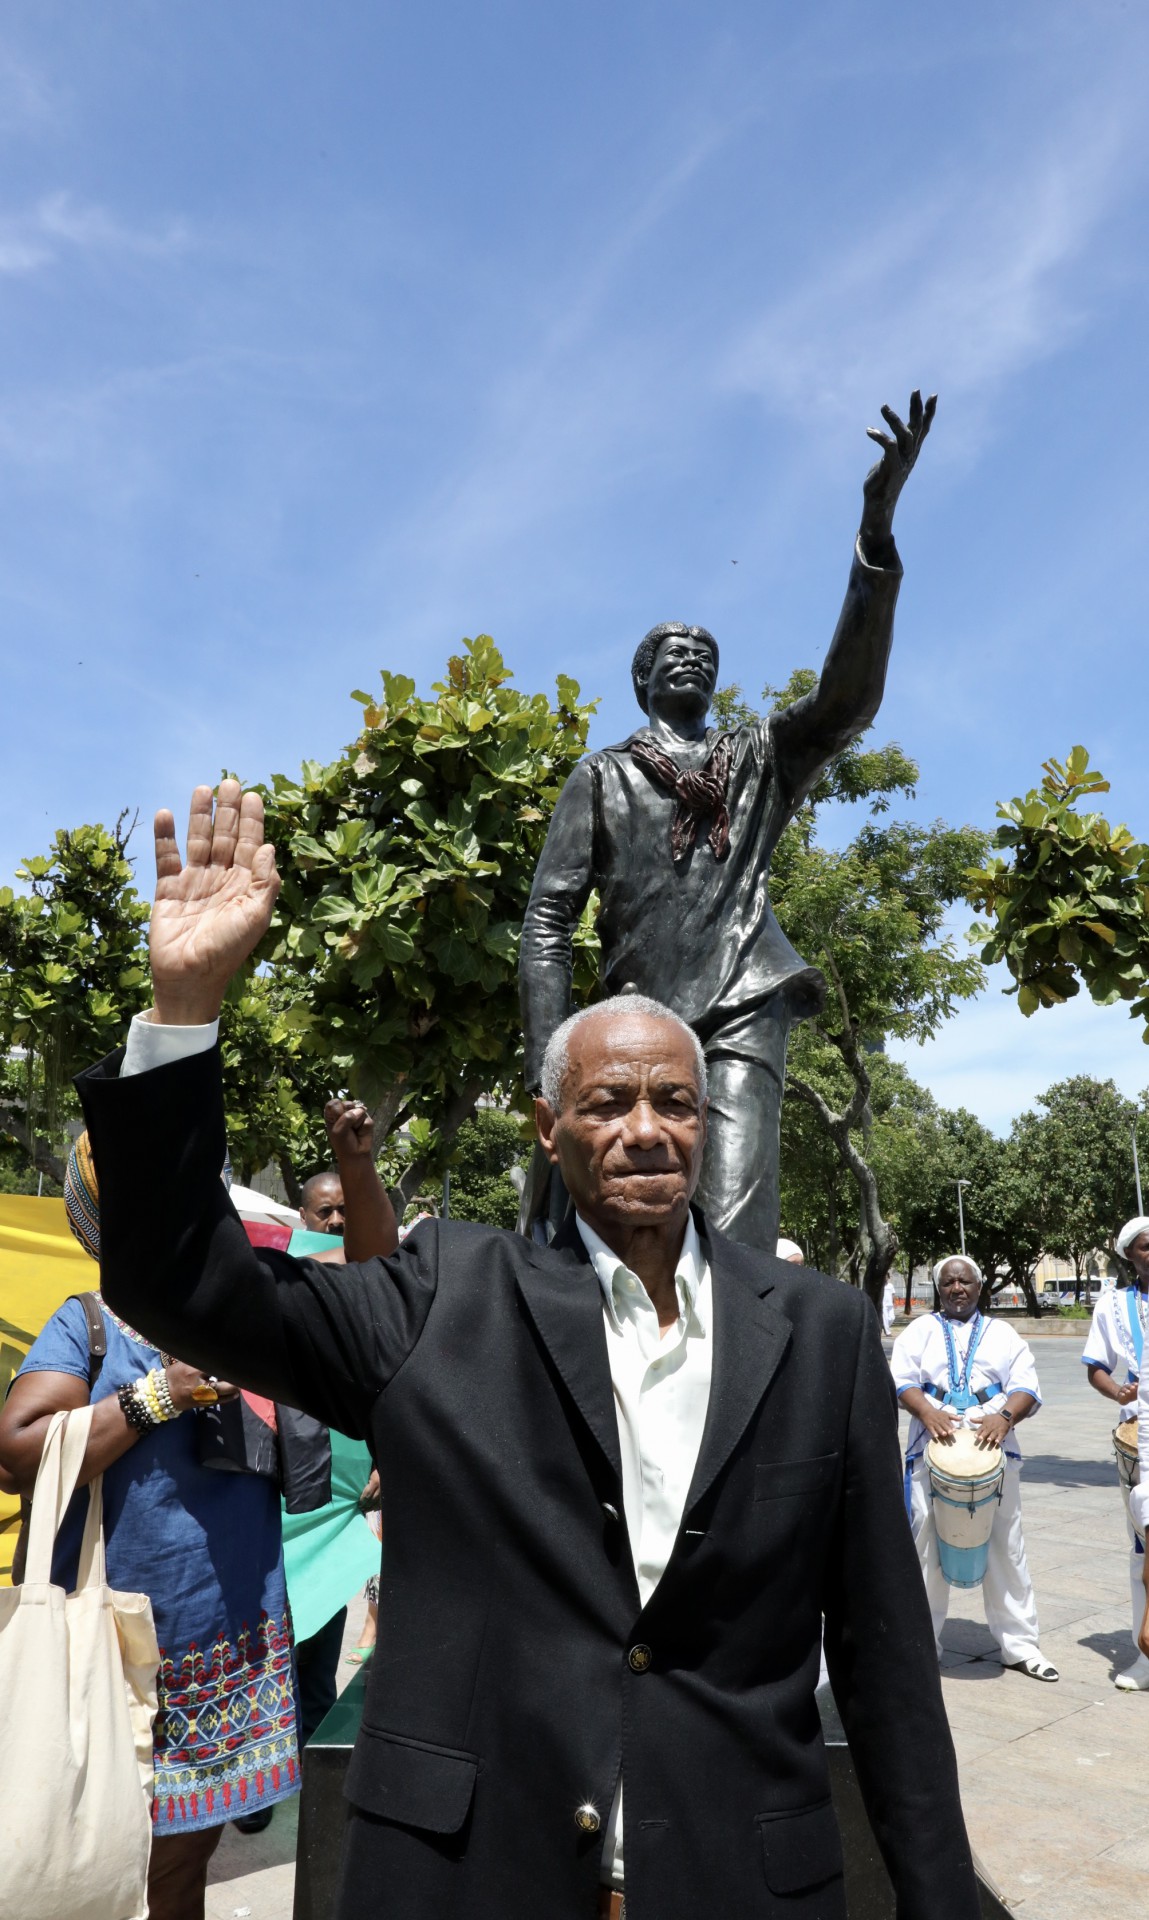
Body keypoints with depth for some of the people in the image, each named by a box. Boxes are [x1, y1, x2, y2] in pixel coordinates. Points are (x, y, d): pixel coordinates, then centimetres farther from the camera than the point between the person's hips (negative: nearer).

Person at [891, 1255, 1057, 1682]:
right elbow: (901, 1380, -1)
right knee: (926, 1547, 2)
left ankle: (1019, 1645, 17)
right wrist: (927, 1412, -21)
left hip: (994, 1451, 1)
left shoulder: (1004, 1335, 13)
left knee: (1006, 1548, 5)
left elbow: (1026, 1388, 3)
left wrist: (1005, 1417, -18)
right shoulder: (919, 1331, 11)